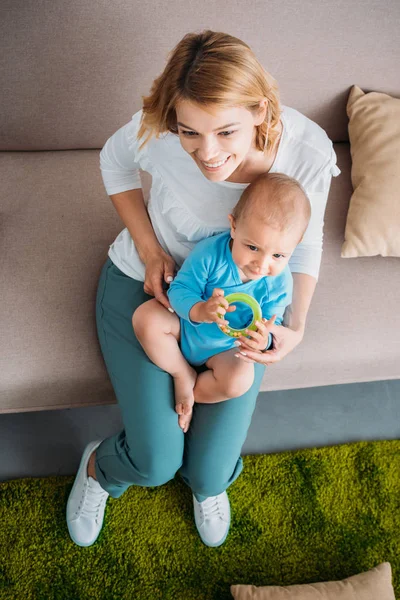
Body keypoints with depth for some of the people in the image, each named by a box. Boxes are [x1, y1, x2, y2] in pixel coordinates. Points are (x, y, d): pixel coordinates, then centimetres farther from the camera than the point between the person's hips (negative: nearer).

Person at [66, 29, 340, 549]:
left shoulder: (308, 151, -25)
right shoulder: (158, 133, -28)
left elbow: (305, 244, -6)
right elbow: (115, 160, -2)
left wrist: (295, 326, -21)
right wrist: (149, 250, -12)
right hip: (145, 285, -1)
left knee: (210, 471, -3)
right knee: (156, 463, -7)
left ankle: (208, 483, 39)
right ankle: (98, 466, 32)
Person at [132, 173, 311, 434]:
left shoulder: (279, 283, -24)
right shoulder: (210, 252, -30)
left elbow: (272, 324, -16)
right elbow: (179, 289, -25)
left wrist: (263, 340, -42)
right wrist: (200, 311, -48)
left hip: (225, 348, 0)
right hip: (186, 324, 0)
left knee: (239, 381, -28)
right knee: (146, 316, -24)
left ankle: (192, 392, 4)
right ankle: (183, 375, -4)